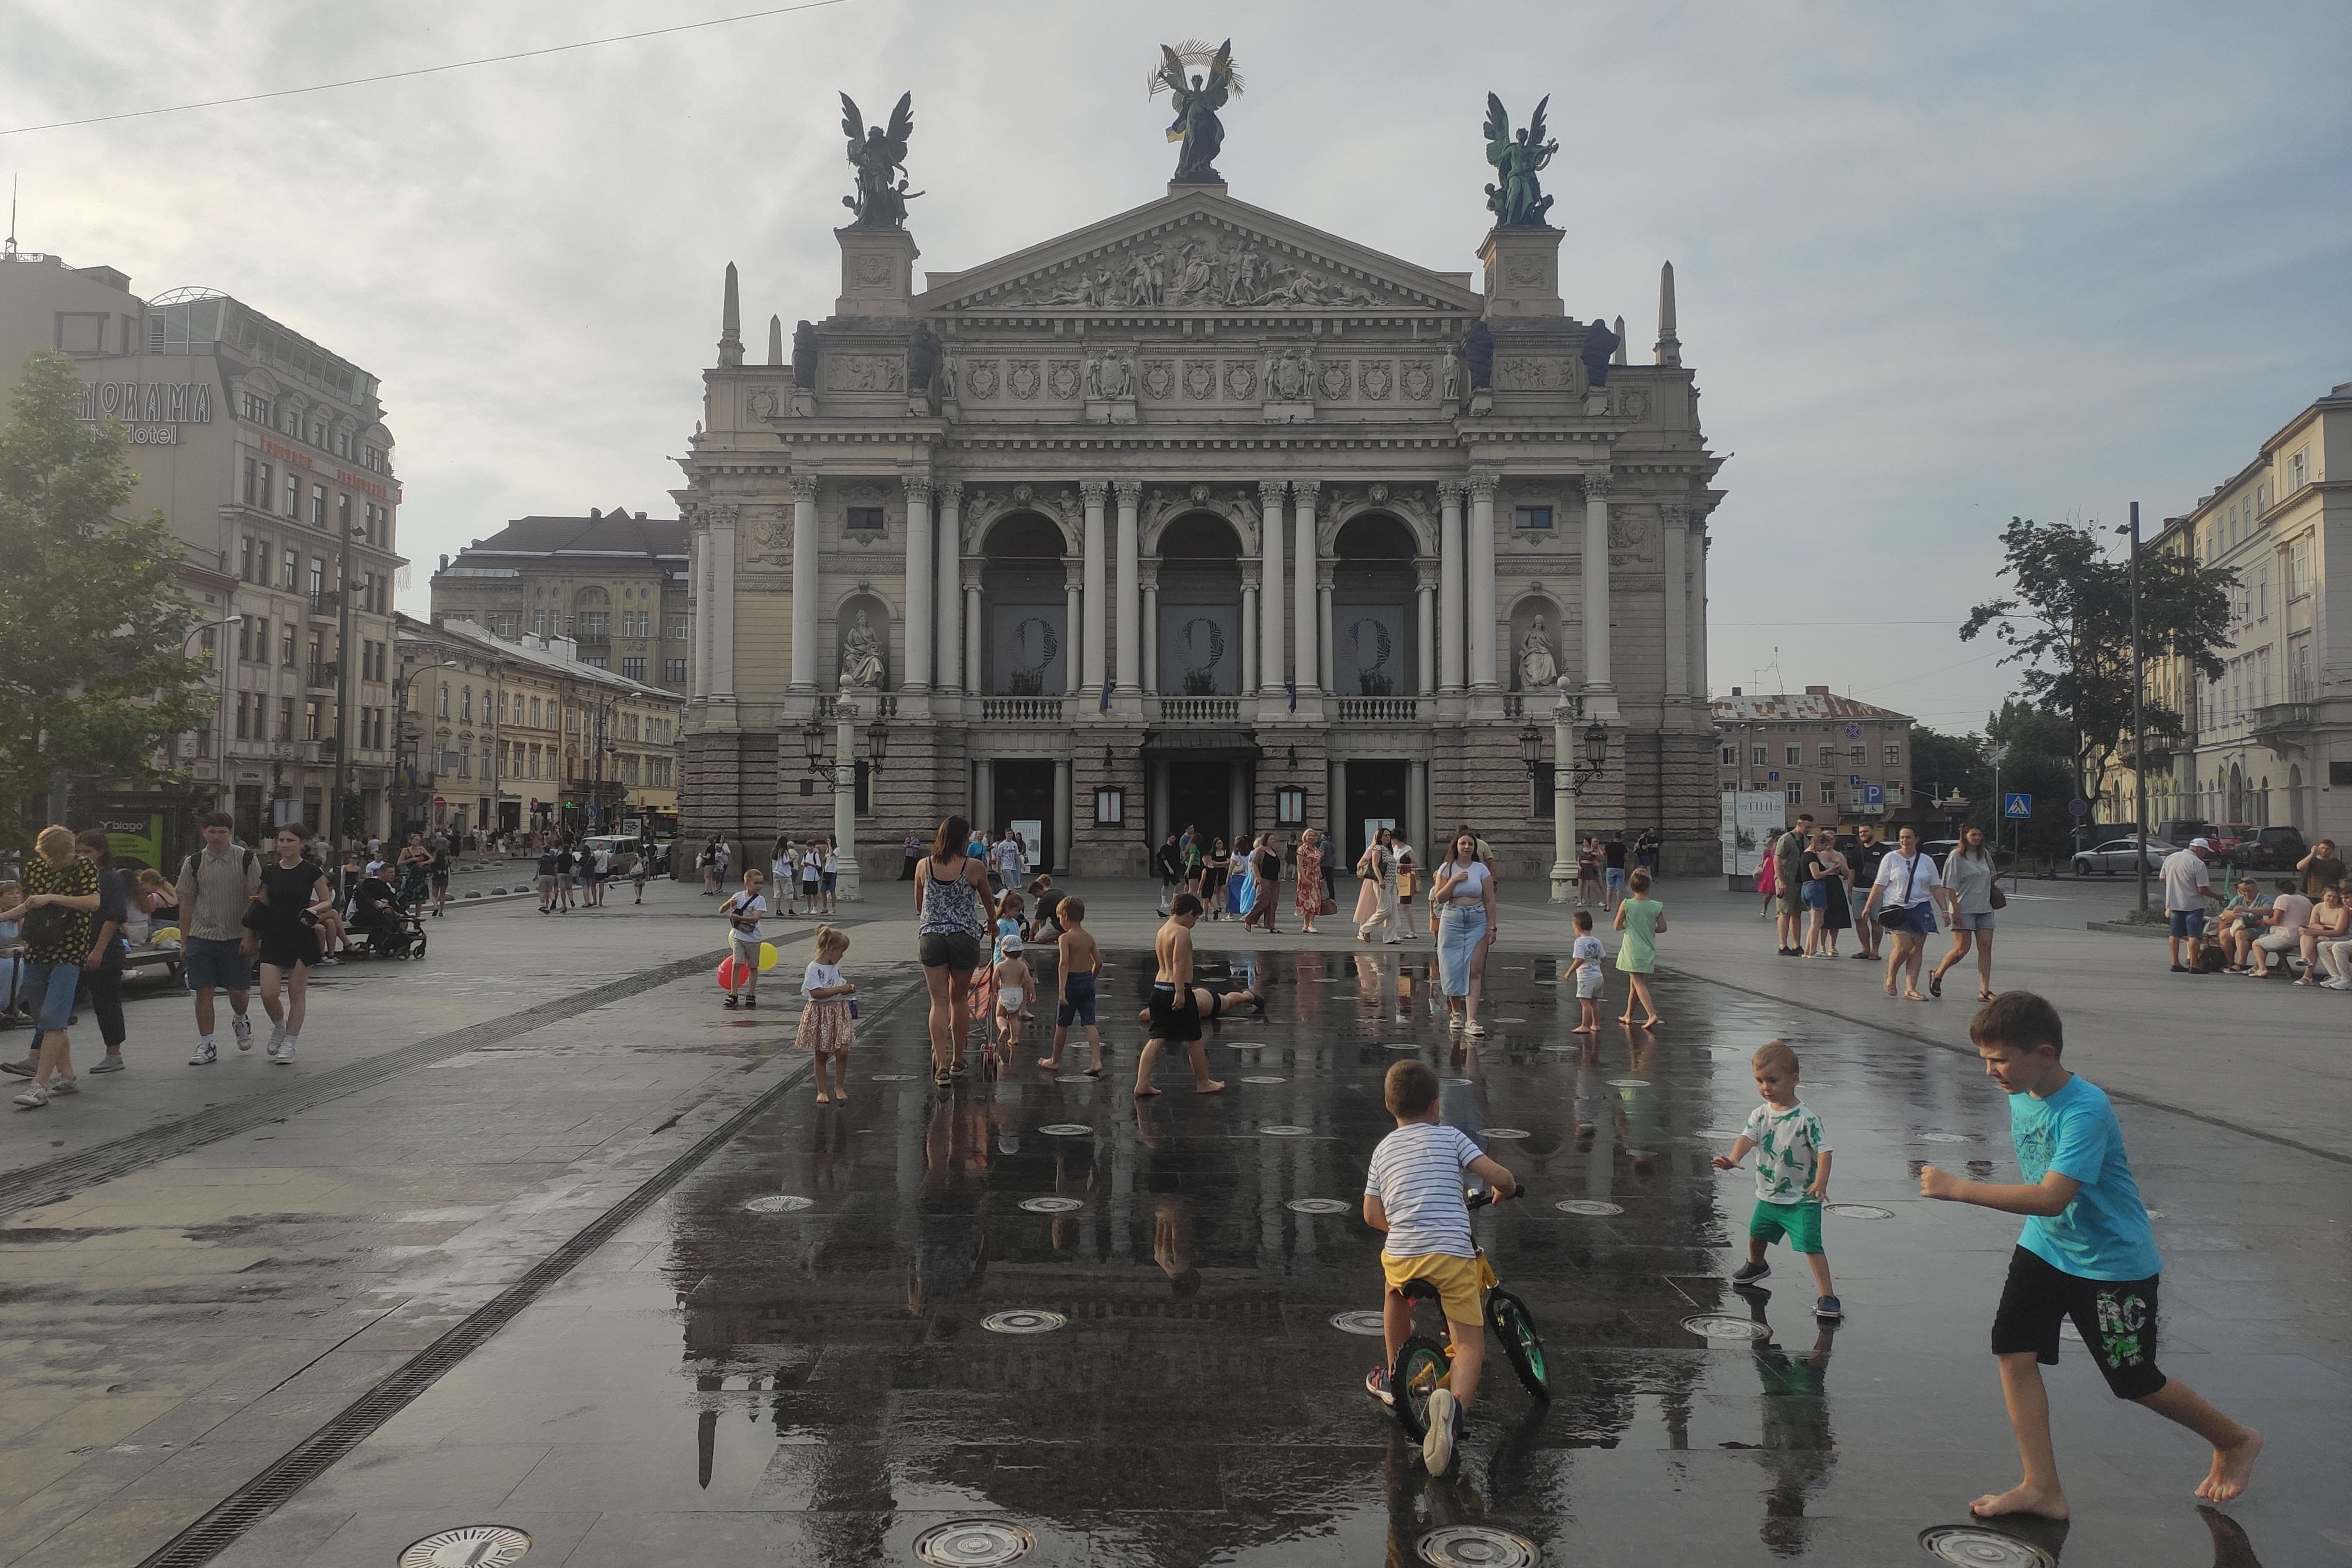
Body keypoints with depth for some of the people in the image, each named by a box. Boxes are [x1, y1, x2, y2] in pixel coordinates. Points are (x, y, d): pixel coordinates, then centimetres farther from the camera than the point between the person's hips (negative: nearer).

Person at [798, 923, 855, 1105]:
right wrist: (840, 990, -23)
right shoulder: (814, 968, -15)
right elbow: (816, 993, -24)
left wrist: (847, 990, 5)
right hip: (820, 1014, -6)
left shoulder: (835, 967, 8)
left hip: (839, 1012, 6)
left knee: (843, 1051, -4)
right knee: (821, 1056, 7)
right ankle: (822, 1091, 20)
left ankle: (839, 1086, 13)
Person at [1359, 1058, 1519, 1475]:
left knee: (1396, 1290, 37)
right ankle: (1456, 1403, -27)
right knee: (1470, 1345, 4)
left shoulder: (1383, 1150, 18)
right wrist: (1503, 1192, 24)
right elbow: (1501, 1177, 1)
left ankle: (1394, 1377, 47)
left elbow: (1372, 1215, 15)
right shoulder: (1449, 1136, 10)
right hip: (1452, 1253, -3)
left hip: (1401, 1255, 3)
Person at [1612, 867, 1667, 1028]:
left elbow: (1617, 926, -5)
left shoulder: (1626, 904, -9)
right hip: (1648, 950, 4)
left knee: (1638, 983, -6)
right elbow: (1663, 928, -2)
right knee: (1635, 982, 16)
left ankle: (1652, 1015, -21)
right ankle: (1628, 1015, 27)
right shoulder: (1656, 906, -4)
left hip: (1632, 950, -4)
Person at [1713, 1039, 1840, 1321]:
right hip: (1768, 1195, 6)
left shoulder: (1805, 1118, -18)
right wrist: (1733, 1159, -36)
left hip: (1801, 1199, -6)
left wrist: (1820, 1182, -35)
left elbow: (1824, 1150, -20)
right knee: (1756, 1233, 24)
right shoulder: (1760, 1114, -3)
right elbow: (1747, 1137, -15)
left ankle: (1827, 1296, -11)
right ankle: (1756, 1266, 53)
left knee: (1810, 1244, -16)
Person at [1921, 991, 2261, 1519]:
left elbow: (2051, 1198, -37)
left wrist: (1959, 1189, -40)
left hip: (2114, 1263, -7)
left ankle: (2235, 1441, 37)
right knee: (2013, 1350, -4)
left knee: (2135, 1381, 9)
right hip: (2045, 1248, 7)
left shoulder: (2085, 1110, -30)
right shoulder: (2021, 1095, -4)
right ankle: (2042, 1488, 5)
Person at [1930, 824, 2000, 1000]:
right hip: (1964, 910, -6)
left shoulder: (1985, 854, 13)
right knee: (1962, 949, -8)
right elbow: (1950, 886, -10)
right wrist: (1956, 910, -16)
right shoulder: (1957, 856, -6)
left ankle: (1984, 990, -2)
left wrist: (1993, 879, 7)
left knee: (1986, 948, -2)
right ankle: (1937, 975, 15)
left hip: (1984, 909, 6)